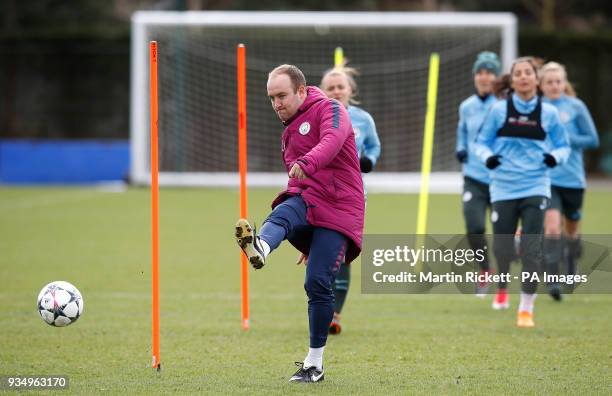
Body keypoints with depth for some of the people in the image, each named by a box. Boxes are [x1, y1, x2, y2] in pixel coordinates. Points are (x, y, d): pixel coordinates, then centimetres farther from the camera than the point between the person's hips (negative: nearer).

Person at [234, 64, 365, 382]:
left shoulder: (329, 110, -1)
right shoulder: (289, 133, 26)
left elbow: (333, 140, -24)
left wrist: (306, 164, -46)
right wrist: (305, 244, 38)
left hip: (337, 210, -6)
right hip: (305, 201, 6)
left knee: (318, 283, -12)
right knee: (281, 215, -31)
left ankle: (315, 363, -1)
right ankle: (260, 248, -65)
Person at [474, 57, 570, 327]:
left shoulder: (548, 113, 3)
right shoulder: (499, 110, 1)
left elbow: (563, 146, 12)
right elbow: (482, 142, 9)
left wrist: (556, 156, -10)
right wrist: (487, 156, -13)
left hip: (535, 187, 0)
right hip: (504, 188, 0)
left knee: (531, 249, -10)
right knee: (502, 248, 1)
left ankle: (526, 309, 2)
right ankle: (502, 289, 34)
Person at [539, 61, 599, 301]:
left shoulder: (576, 107, -2)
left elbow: (593, 140, -2)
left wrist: (564, 140, -14)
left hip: (572, 179, 1)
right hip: (545, 179, 0)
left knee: (572, 229, 16)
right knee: (552, 227, -19)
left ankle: (572, 270, 43)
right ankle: (553, 281, -20)